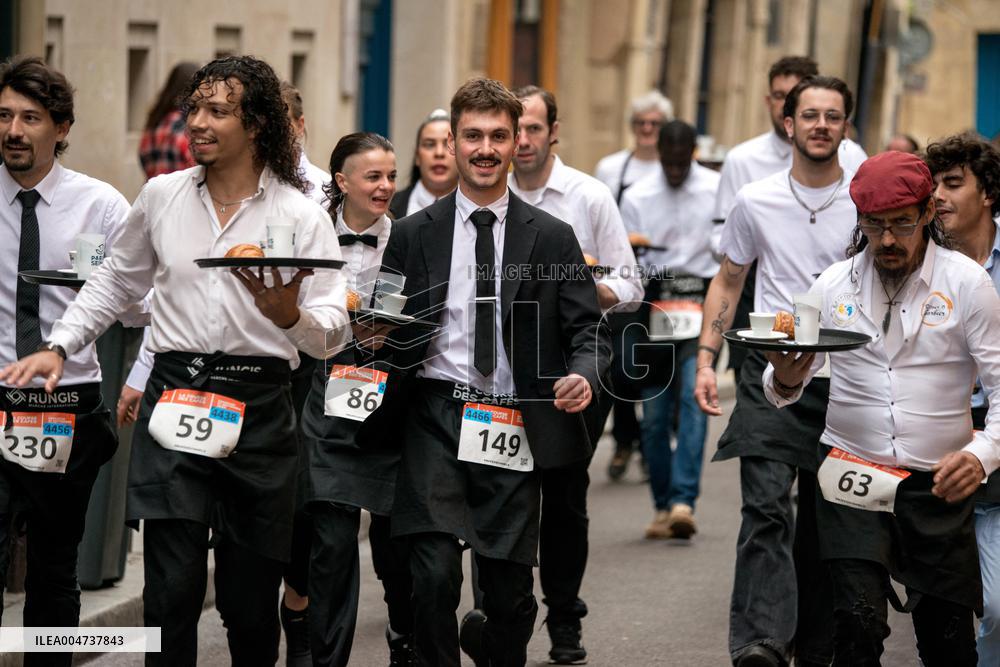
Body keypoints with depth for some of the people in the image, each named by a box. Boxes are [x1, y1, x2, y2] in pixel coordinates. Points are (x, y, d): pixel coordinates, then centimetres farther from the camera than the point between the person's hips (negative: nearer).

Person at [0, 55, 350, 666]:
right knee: (172, 591, -7)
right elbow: (116, 282, 24)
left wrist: (289, 314, -23)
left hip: (259, 409, -1)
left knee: (251, 602, 4)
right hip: (174, 400, 1)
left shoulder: (303, 217, 0)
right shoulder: (162, 197, 9)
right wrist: (59, 347, 14)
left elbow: (331, 335, -3)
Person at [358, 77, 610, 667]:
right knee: (435, 574, -16)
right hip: (436, 417, 0)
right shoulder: (413, 236, 8)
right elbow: (386, 331, 13)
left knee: (510, 592, 6)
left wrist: (584, 374, -16)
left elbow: (587, 329, 5)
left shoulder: (552, 238, 7)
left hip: (514, 428, 1)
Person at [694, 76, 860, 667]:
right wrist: (707, 359, 6)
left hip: (845, 375, 0)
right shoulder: (757, 201, 5)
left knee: (826, 520, 7)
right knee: (766, 507, -15)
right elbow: (728, 282, 15)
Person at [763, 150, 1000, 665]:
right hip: (853, 478, 1)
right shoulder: (834, 285, 4)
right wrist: (786, 380, -16)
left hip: (938, 485, -1)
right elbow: (780, 390, 9)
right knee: (858, 623, -15)